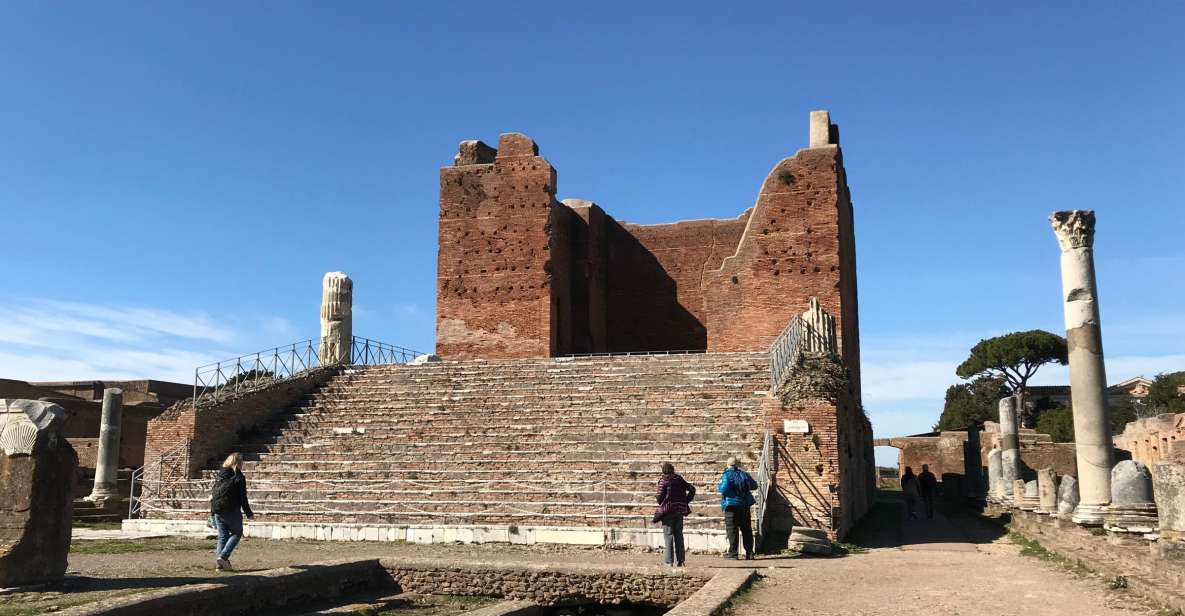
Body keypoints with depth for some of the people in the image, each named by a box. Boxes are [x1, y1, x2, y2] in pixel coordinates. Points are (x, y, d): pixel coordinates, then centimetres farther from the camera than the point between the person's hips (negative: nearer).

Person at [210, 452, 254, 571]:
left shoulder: (219, 475, 11)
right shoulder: (239, 477, -9)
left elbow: (213, 493, 13)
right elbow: (242, 498, -10)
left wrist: (213, 511, 19)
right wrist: (249, 513, -2)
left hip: (217, 511, 6)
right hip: (232, 511, -6)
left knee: (222, 536, 13)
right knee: (237, 533, 9)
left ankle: (220, 563, 7)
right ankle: (223, 557, -8)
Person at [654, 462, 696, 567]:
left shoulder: (663, 480, -7)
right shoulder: (679, 479, 8)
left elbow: (660, 496, -11)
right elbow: (692, 489, 10)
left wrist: (656, 496, 11)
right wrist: (685, 501, 13)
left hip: (667, 509, -4)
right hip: (680, 510, 4)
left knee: (668, 535, -1)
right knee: (679, 535, 10)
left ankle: (669, 561, -4)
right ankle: (680, 560, 10)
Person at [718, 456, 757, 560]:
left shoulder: (726, 475, -10)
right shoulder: (744, 474, 6)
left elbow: (723, 489, -22)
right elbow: (754, 485, 12)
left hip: (731, 504, -5)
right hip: (745, 505, 5)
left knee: (732, 530, -1)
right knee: (746, 529, 10)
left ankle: (732, 553, -3)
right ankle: (749, 553, 12)